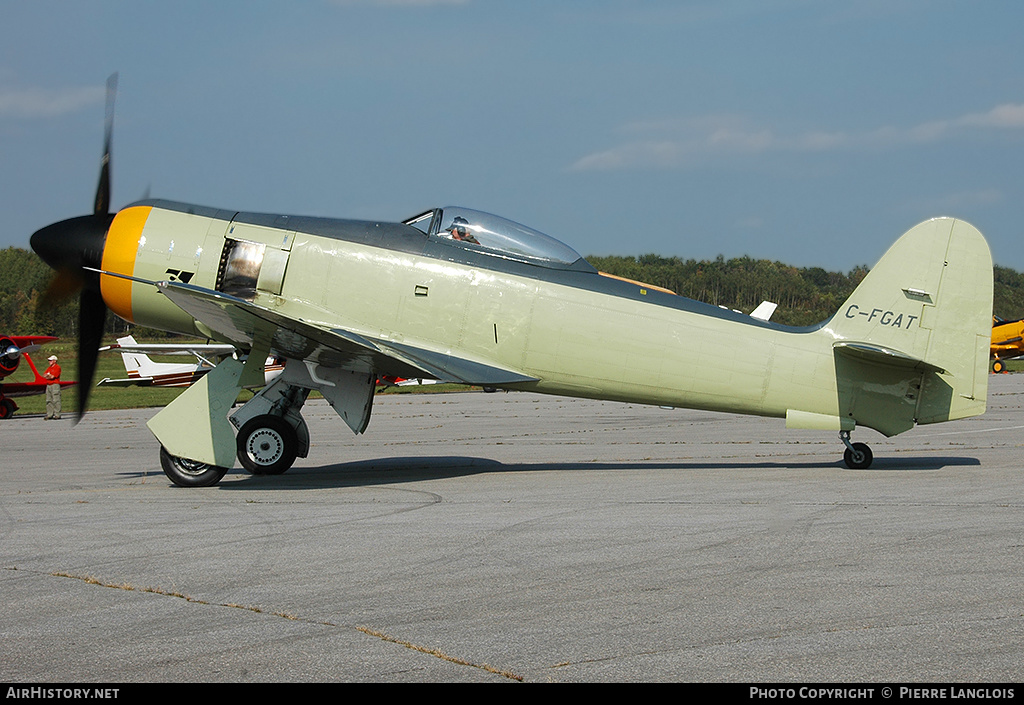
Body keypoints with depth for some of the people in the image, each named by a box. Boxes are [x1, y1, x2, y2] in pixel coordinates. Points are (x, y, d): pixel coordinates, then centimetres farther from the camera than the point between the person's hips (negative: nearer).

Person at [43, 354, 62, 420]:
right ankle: (49, 414, 9)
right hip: (48, 385, 8)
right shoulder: (49, 368, 20)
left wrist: (47, 375, 4)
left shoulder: (57, 367, -5)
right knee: (49, 400, 6)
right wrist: (49, 375, -6)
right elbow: (44, 375, 13)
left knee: (56, 400, -8)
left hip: (55, 384, -8)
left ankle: (57, 414, -7)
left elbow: (53, 376, -13)